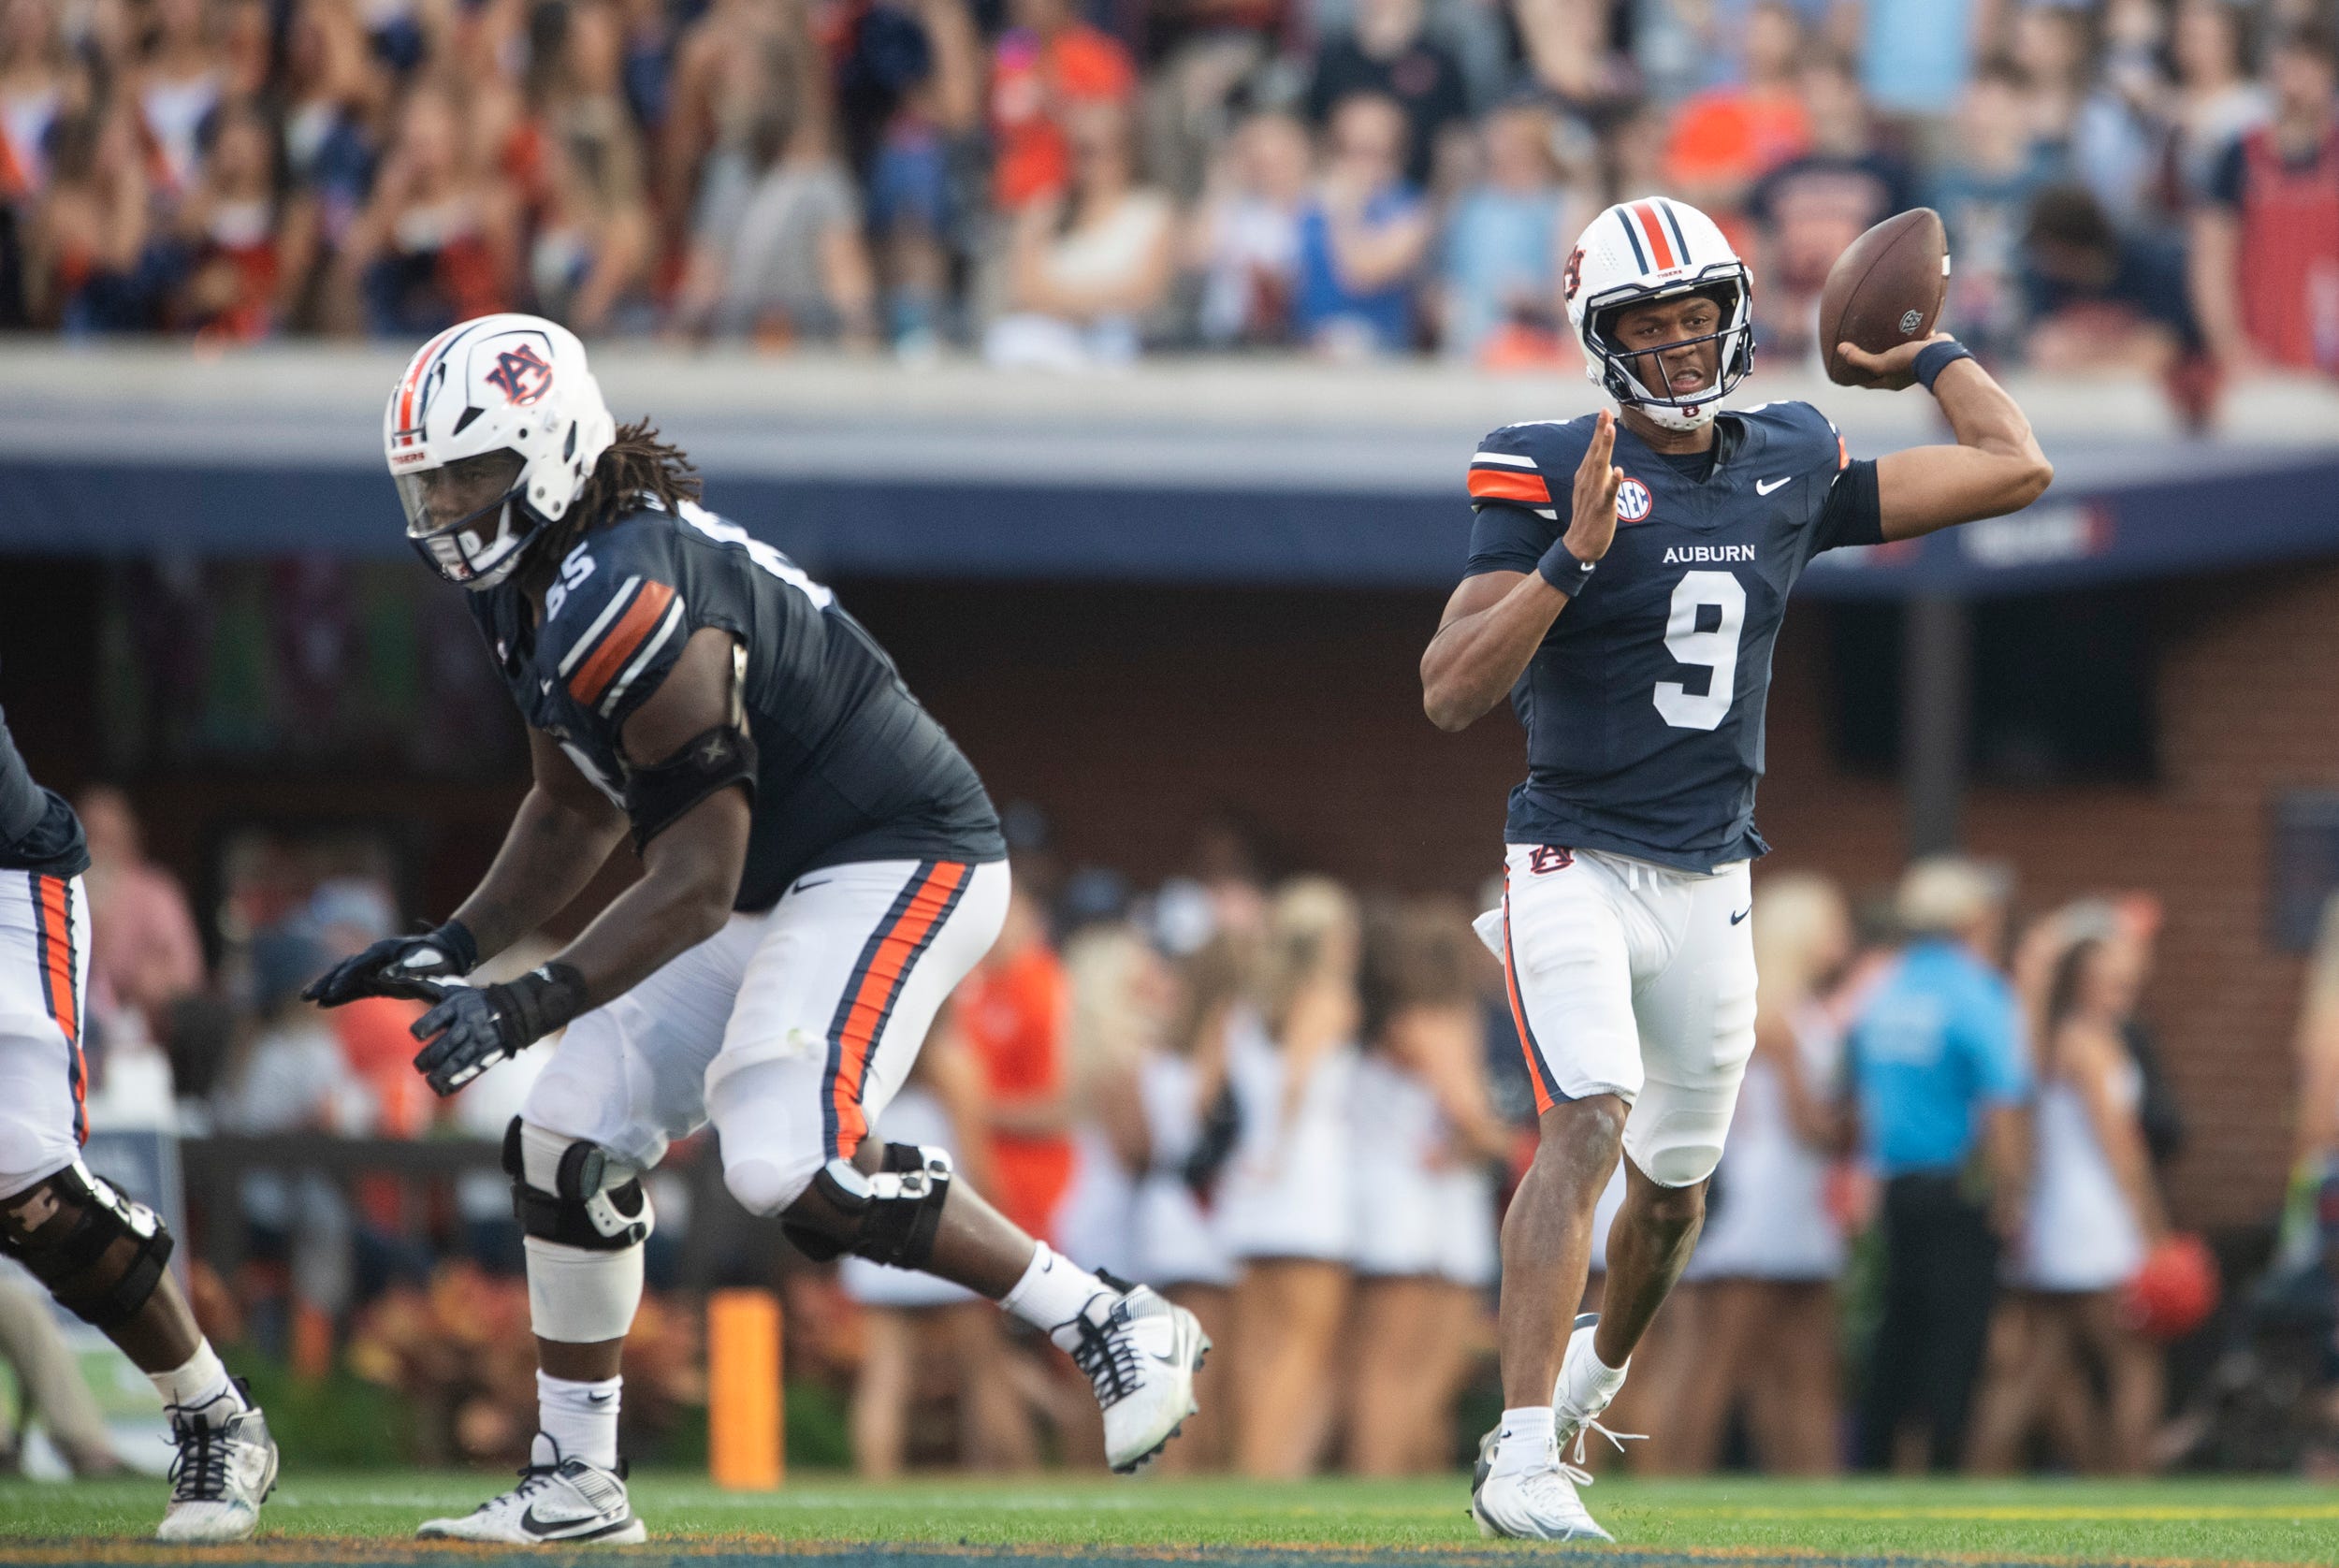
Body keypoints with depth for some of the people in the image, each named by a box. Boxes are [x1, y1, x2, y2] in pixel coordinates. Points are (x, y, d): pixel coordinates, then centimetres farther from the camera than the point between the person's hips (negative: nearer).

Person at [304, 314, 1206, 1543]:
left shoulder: (624, 601, -26)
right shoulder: (534, 589, 5)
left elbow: (696, 881, -24)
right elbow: (576, 812, 19)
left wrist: (529, 1005, -27)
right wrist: (454, 949, 7)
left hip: (899, 865, -11)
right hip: (785, 885, 11)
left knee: (794, 1166, -26)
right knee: (568, 1138, 5)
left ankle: (1112, 1326, -14)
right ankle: (573, 1487, 15)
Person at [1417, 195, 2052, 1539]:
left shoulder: (1791, 469, 4)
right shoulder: (1553, 473, -10)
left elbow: (2016, 471, 10)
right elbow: (1451, 694, -17)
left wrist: (1928, 356, 17)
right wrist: (1576, 554, -27)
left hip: (1709, 881, 5)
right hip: (1576, 861, -5)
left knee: (1676, 1176, 15)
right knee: (1589, 1122, -25)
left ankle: (1596, 1371, 45)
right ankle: (1523, 1458, -30)